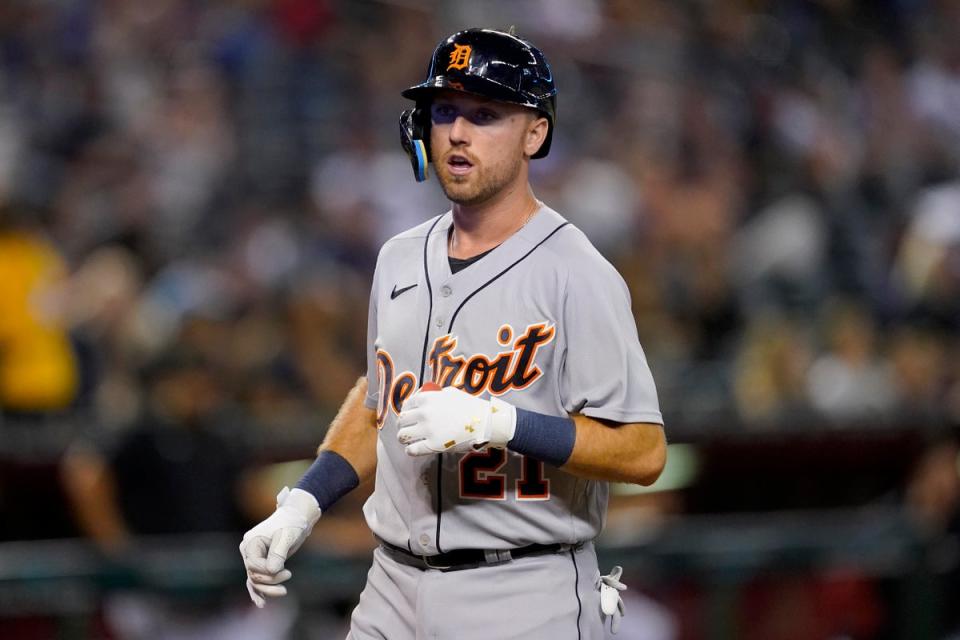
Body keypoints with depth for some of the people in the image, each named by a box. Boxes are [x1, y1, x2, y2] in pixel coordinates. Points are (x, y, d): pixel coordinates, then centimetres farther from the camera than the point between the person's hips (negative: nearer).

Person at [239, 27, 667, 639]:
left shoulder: (576, 275, -12)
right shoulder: (400, 260, 10)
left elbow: (643, 452, -17)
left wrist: (497, 423, -24)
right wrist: (304, 502, 13)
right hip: (395, 588, 6)